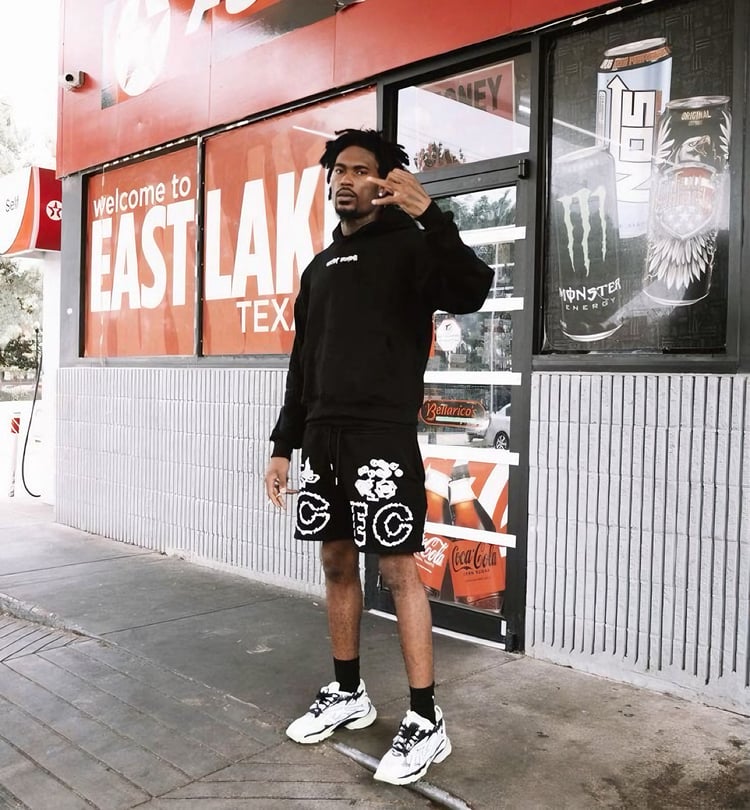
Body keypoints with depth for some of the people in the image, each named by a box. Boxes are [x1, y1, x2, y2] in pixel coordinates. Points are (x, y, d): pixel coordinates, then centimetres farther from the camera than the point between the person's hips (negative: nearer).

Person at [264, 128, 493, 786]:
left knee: (399, 570, -6)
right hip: (322, 436, 7)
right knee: (338, 565, 12)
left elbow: (471, 291, -22)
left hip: (382, 437, -7)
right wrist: (284, 444, 17)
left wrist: (426, 213, -33)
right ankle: (348, 694, 27)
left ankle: (426, 722, 3)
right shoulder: (320, 266, 19)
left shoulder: (408, 247, -1)